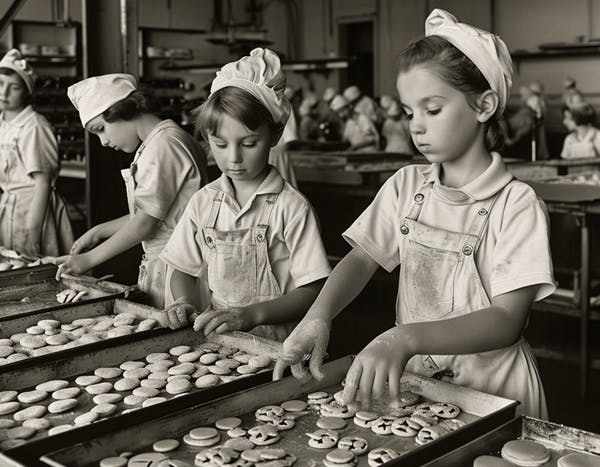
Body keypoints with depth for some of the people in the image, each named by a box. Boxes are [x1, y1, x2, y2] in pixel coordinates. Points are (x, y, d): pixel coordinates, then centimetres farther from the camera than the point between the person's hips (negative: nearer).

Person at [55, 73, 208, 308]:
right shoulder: (155, 144, 14)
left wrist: (89, 259, -8)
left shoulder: (163, 145, -16)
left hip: (173, 269, -9)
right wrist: (98, 232, 15)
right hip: (157, 264, 9)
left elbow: (146, 222, -17)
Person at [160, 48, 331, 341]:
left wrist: (252, 314, -19)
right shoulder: (203, 202, 7)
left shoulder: (291, 207, -7)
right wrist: (185, 301, -5)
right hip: (215, 339, 4)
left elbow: (313, 291, -8)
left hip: (278, 345, -3)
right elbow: (183, 270, 16)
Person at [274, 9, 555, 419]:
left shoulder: (516, 204, -11)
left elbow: (507, 321, -19)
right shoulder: (406, 186, 5)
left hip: (490, 391, -4)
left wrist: (405, 339, -33)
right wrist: (319, 317, -19)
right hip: (410, 378, 4)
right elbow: (362, 257, 2)